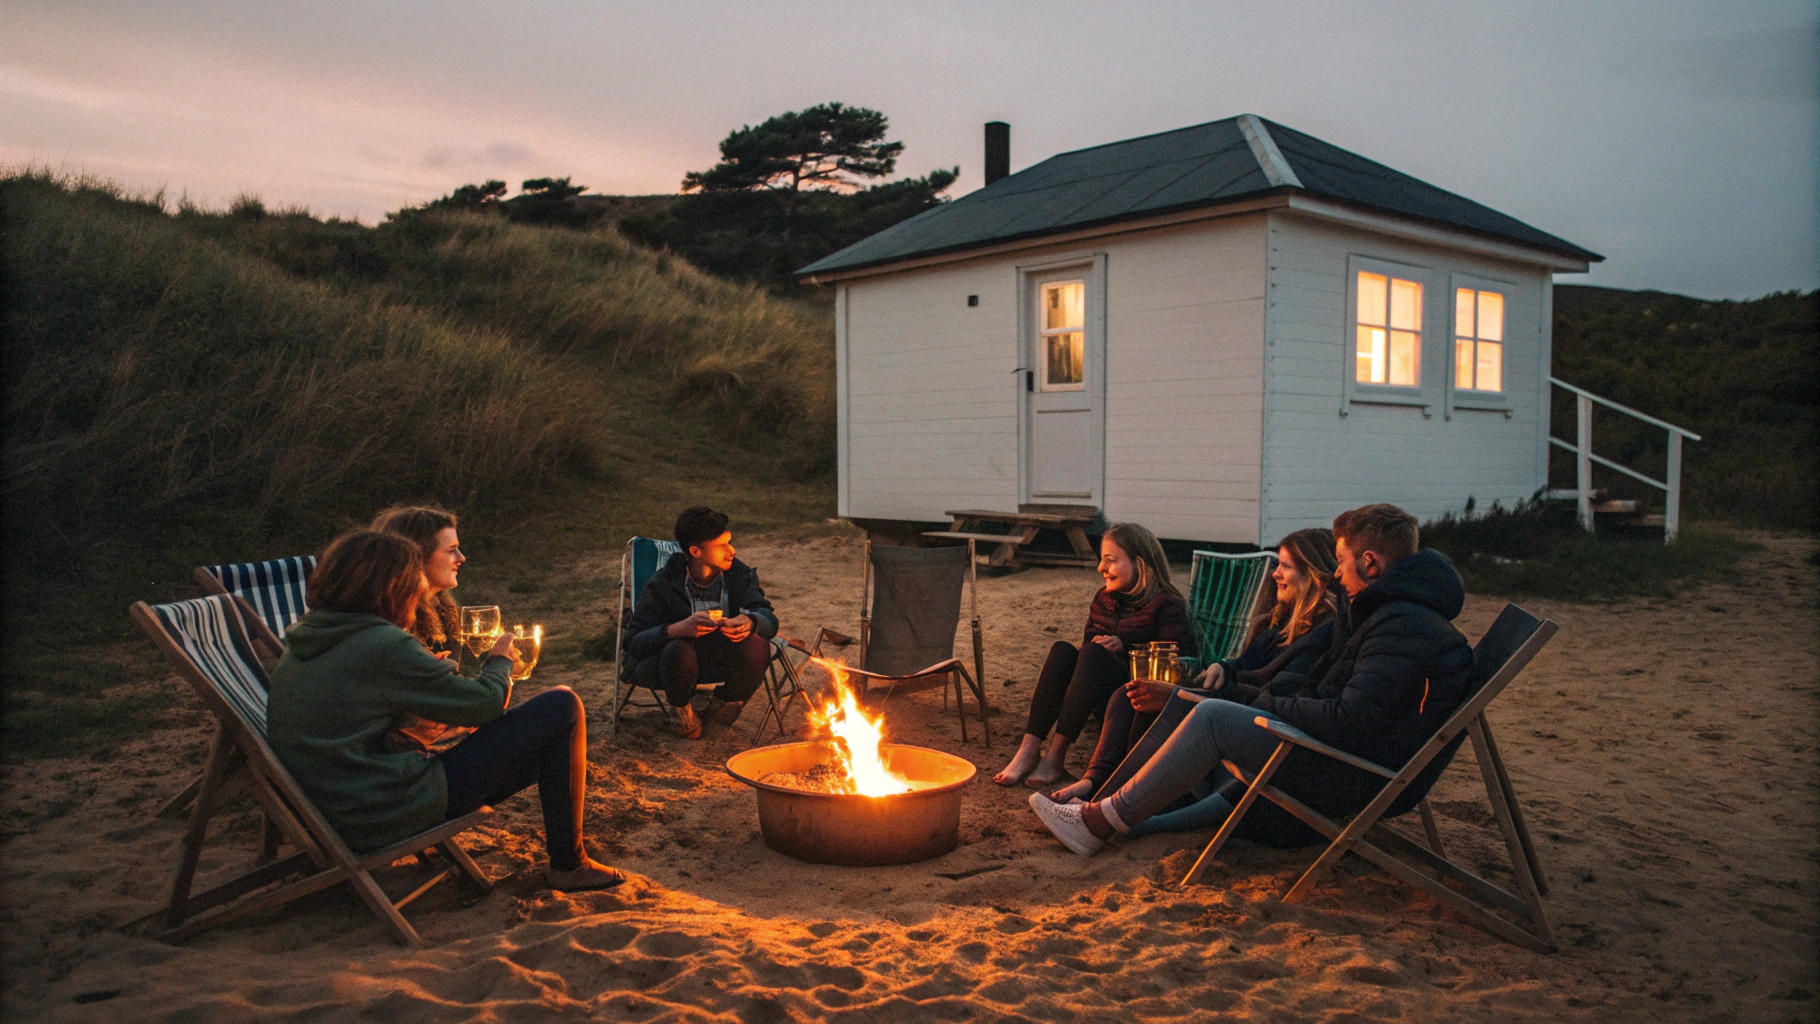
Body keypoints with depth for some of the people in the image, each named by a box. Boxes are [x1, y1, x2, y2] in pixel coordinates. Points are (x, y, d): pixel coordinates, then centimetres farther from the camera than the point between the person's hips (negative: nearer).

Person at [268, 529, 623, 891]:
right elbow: (484, 704, -10)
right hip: (394, 815, -9)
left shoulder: (302, 639, 7)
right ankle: (568, 865, 6)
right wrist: (500, 660, 10)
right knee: (562, 706, -4)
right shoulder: (385, 647, -20)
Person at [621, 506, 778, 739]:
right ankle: (681, 707, -2)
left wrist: (750, 622, -40)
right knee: (678, 651, -37)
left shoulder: (740, 574, -7)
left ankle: (731, 704, 3)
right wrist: (678, 629, -41)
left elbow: (769, 618, -13)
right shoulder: (663, 584, -17)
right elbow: (634, 642, -20)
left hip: (723, 659, 3)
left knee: (756, 644, -28)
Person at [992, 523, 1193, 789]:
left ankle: (1054, 756, -33)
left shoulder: (1166, 605, -5)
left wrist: (1124, 646, -19)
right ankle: (1029, 749, -30)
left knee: (1093, 654, -30)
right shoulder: (1104, 599, 15)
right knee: (1063, 650, -20)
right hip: (1102, 691, 6)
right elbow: (1089, 640, 16)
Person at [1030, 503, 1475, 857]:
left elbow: (1351, 723, -27)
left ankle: (1100, 822, -11)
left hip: (1353, 778, -11)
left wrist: (1273, 706, -13)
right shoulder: (1394, 612, 15)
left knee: (1213, 716, -17)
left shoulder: (1404, 628, -20)